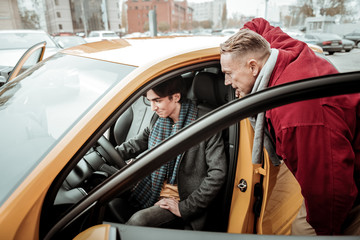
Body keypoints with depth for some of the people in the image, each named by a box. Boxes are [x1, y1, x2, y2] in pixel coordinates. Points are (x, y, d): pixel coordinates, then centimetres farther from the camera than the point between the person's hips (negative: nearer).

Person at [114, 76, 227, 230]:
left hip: (181, 199, -5)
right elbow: (134, 146, 13)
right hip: (153, 192, 6)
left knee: (139, 219, -26)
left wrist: (185, 208, -17)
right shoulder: (157, 123, 5)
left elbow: (217, 173, -17)